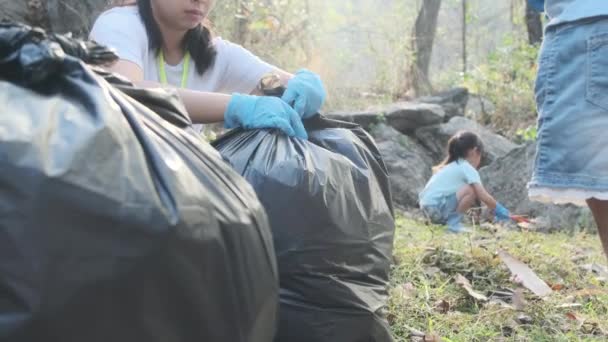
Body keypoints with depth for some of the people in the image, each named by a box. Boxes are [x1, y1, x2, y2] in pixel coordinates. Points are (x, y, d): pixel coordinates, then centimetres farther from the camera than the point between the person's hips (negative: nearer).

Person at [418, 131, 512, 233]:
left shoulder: (452, 166, 20)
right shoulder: (468, 168, -6)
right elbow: (484, 197, -11)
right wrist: (499, 210, 3)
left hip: (427, 207, 9)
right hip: (436, 207, -9)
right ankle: (454, 222, -8)